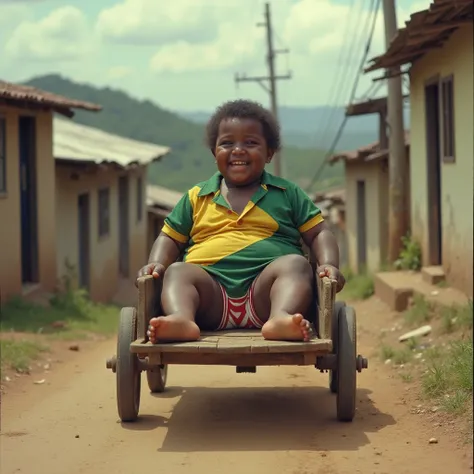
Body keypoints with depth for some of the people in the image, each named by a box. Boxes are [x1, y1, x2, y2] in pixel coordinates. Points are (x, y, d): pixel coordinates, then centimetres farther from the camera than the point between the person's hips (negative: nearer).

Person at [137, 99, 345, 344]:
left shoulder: (287, 193, 20)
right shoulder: (196, 197, 23)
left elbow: (319, 234, 16)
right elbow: (170, 239, 25)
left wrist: (328, 264, -5)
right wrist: (157, 263, 3)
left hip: (263, 295, -1)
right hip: (211, 295, 1)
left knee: (296, 264, -27)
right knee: (177, 272, -25)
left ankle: (282, 317, -55)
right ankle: (180, 318, -54)